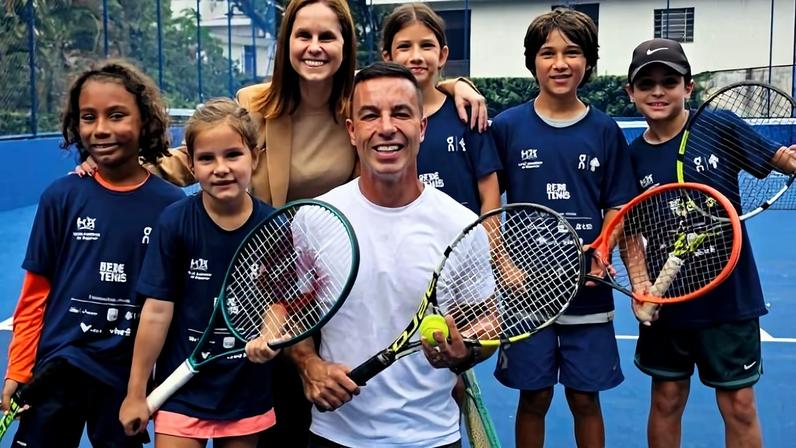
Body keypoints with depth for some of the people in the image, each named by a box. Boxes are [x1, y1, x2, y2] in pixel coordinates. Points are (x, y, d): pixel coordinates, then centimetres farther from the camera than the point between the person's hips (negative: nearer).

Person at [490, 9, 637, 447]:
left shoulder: (605, 131, 1)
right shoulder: (507, 126, -2)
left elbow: (617, 210, 6)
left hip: (588, 291, 1)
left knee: (585, 398, 11)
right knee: (533, 398, 9)